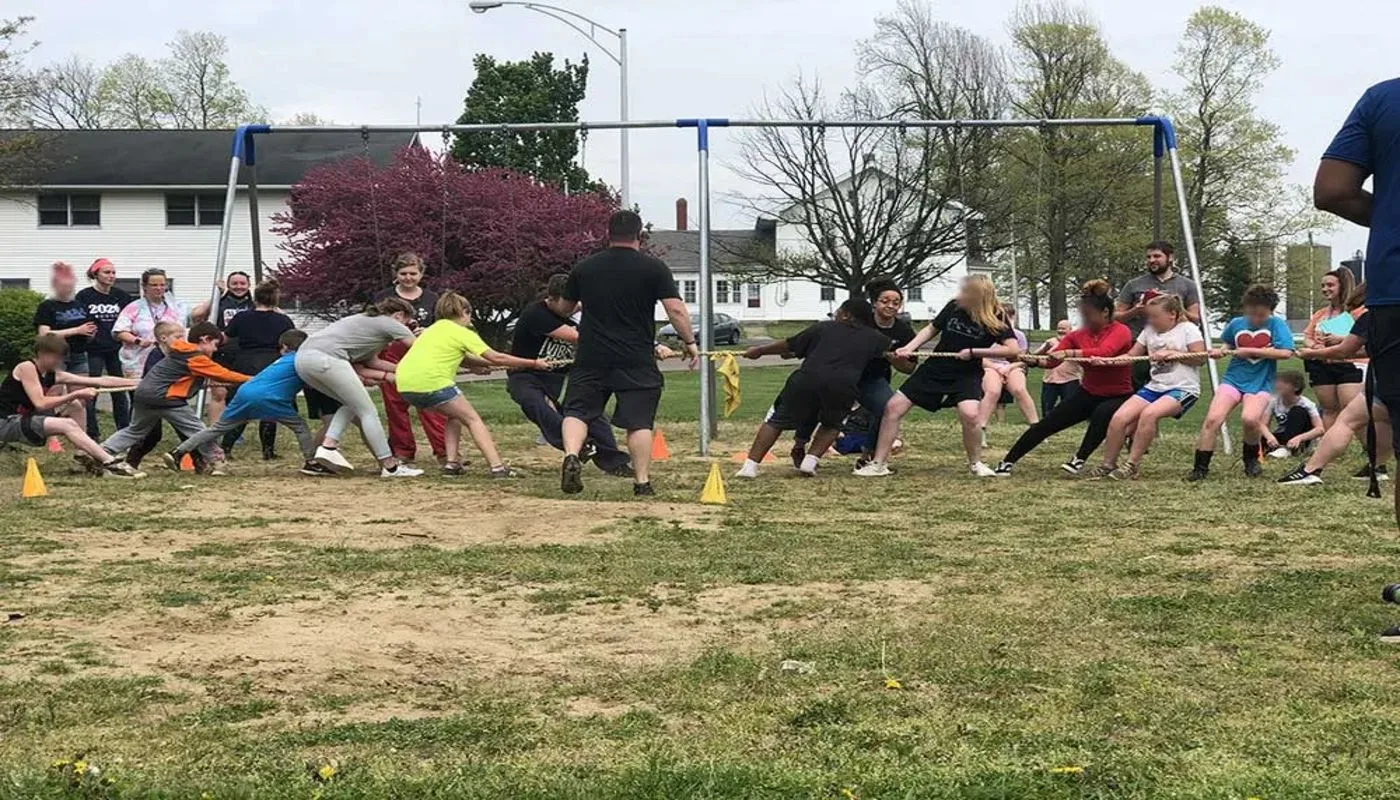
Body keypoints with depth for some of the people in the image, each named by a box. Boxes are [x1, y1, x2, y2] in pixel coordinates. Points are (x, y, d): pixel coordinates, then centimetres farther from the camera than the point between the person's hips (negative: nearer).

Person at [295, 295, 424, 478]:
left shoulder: (367, 320, 32)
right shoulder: (389, 323, 8)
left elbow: (370, 361, 24)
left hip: (302, 358, 9)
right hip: (325, 358, -9)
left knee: (352, 404, 24)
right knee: (368, 412, 0)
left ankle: (328, 446, 8)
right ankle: (390, 466, 1)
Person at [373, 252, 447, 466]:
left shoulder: (431, 299, 10)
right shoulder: (383, 298, 8)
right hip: (391, 357, 1)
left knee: (431, 405, -8)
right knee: (395, 406, 3)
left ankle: (445, 451, -8)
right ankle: (402, 451, 13)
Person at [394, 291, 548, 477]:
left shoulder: (435, 328, 28)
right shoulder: (462, 333, 6)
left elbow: (465, 358, 33)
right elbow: (496, 358, 4)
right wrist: (533, 364, 9)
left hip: (404, 382, 7)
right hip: (429, 380, -7)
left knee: (455, 415, 24)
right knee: (473, 419, 2)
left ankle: (451, 463, 13)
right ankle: (497, 467, -9)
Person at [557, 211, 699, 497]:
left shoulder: (584, 268, 7)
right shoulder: (654, 268, -2)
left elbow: (564, 309, 21)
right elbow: (676, 310, -8)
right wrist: (690, 342, 4)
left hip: (591, 358, 1)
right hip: (637, 362, -1)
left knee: (578, 410, 8)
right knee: (639, 420, 5)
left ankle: (571, 455, -16)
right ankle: (642, 481, 4)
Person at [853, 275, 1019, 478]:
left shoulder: (995, 319, -15)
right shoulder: (954, 307, -7)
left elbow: (1013, 349, -22)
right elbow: (932, 328, 8)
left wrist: (973, 352, -22)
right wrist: (909, 347, -7)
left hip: (967, 374, -4)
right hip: (934, 370, 4)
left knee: (970, 414, -31)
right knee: (893, 406, -4)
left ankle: (976, 464, -5)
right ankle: (878, 464, 5)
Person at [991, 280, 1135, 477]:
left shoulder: (1121, 332, -14)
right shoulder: (1078, 335, 0)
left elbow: (1104, 352, -35)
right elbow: (1053, 359, -12)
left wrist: (1069, 353, -44)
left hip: (1118, 397, -5)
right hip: (1087, 394, 5)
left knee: (1102, 413, -37)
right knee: (1045, 425, -4)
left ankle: (1080, 460, -26)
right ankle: (1007, 462, 3)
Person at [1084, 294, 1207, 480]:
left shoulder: (1188, 329, -3)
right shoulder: (1149, 331, 13)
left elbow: (1201, 358, -9)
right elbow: (1131, 356, 9)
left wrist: (1172, 353, -15)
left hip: (1183, 388, -6)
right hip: (1154, 386, 6)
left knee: (1149, 413, -33)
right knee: (1118, 418, -14)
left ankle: (1133, 465, -22)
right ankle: (1108, 465, 2)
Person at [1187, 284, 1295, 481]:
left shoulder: (1276, 324, -5)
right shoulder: (1236, 324, 5)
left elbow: (1285, 352, -18)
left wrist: (1250, 351, -16)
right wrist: (1220, 351, 3)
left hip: (1260, 384, -3)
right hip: (1233, 379, 3)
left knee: (1249, 418, -29)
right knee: (1213, 419, -18)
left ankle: (1251, 459, 2)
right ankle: (1201, 468, -5)